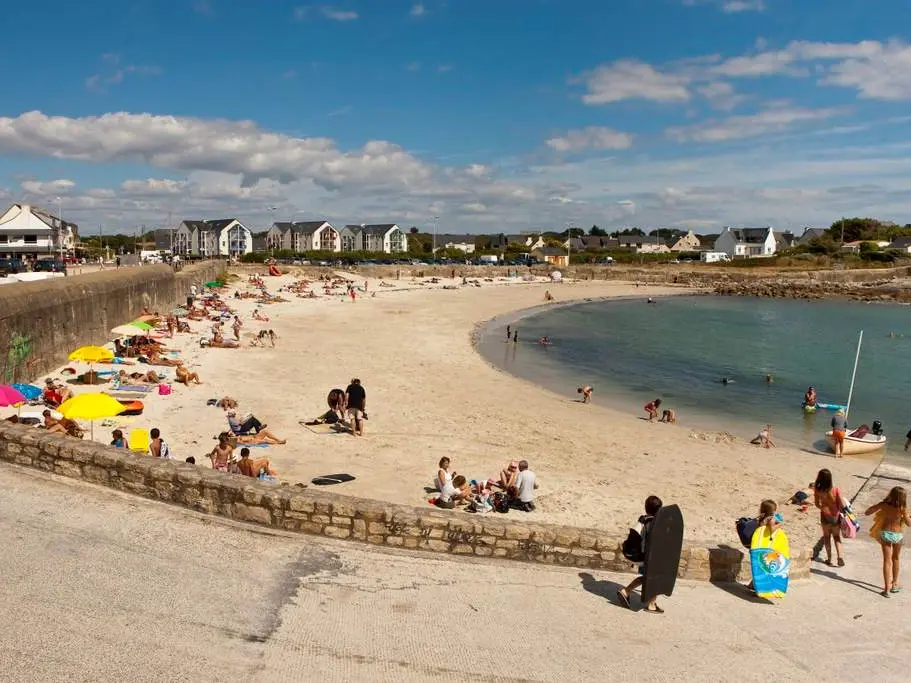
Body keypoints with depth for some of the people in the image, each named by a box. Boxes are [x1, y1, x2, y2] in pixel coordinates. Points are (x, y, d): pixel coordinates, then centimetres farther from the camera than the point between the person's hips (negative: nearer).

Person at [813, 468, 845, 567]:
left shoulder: (818, 490, -15)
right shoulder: (835, 490, -20)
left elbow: (817, 504, -3)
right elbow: (841, 505, -15)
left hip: (825, 516, 0)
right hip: (835, 516, 0)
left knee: (827, 537, 18)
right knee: (837, 536, 20)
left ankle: (829, 559, 22)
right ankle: (839, 556, 7)